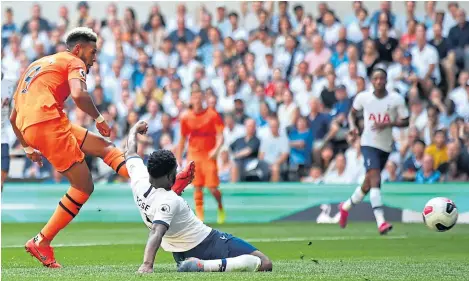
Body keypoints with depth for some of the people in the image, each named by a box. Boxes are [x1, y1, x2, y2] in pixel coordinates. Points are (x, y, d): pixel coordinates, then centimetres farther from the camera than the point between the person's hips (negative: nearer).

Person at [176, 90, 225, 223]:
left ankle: (220, 208, 22)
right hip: (193, 155, 2)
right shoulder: (186, 118, 5)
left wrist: (216, 149, -21)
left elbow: (220, 135, -5)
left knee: (212, 187, -7)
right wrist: (178, 157, 12)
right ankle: (199, 216, -1)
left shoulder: (213, 115, -2)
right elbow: (183, 139, 14)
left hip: (209, 155, -2)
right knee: (197, 187, -5)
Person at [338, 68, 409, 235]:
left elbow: (405, 122, -2)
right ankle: (381, 222, -28)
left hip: (386, 146, 3)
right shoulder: (363, 97, -2)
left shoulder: (396, 99, -4)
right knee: (375, 180, -21)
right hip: (369, 144, -3)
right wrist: (353, 126, -2)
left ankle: (346, 206, 42)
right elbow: (352, 112, 17)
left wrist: (388, 124, -18)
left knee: (368, 184, 15)